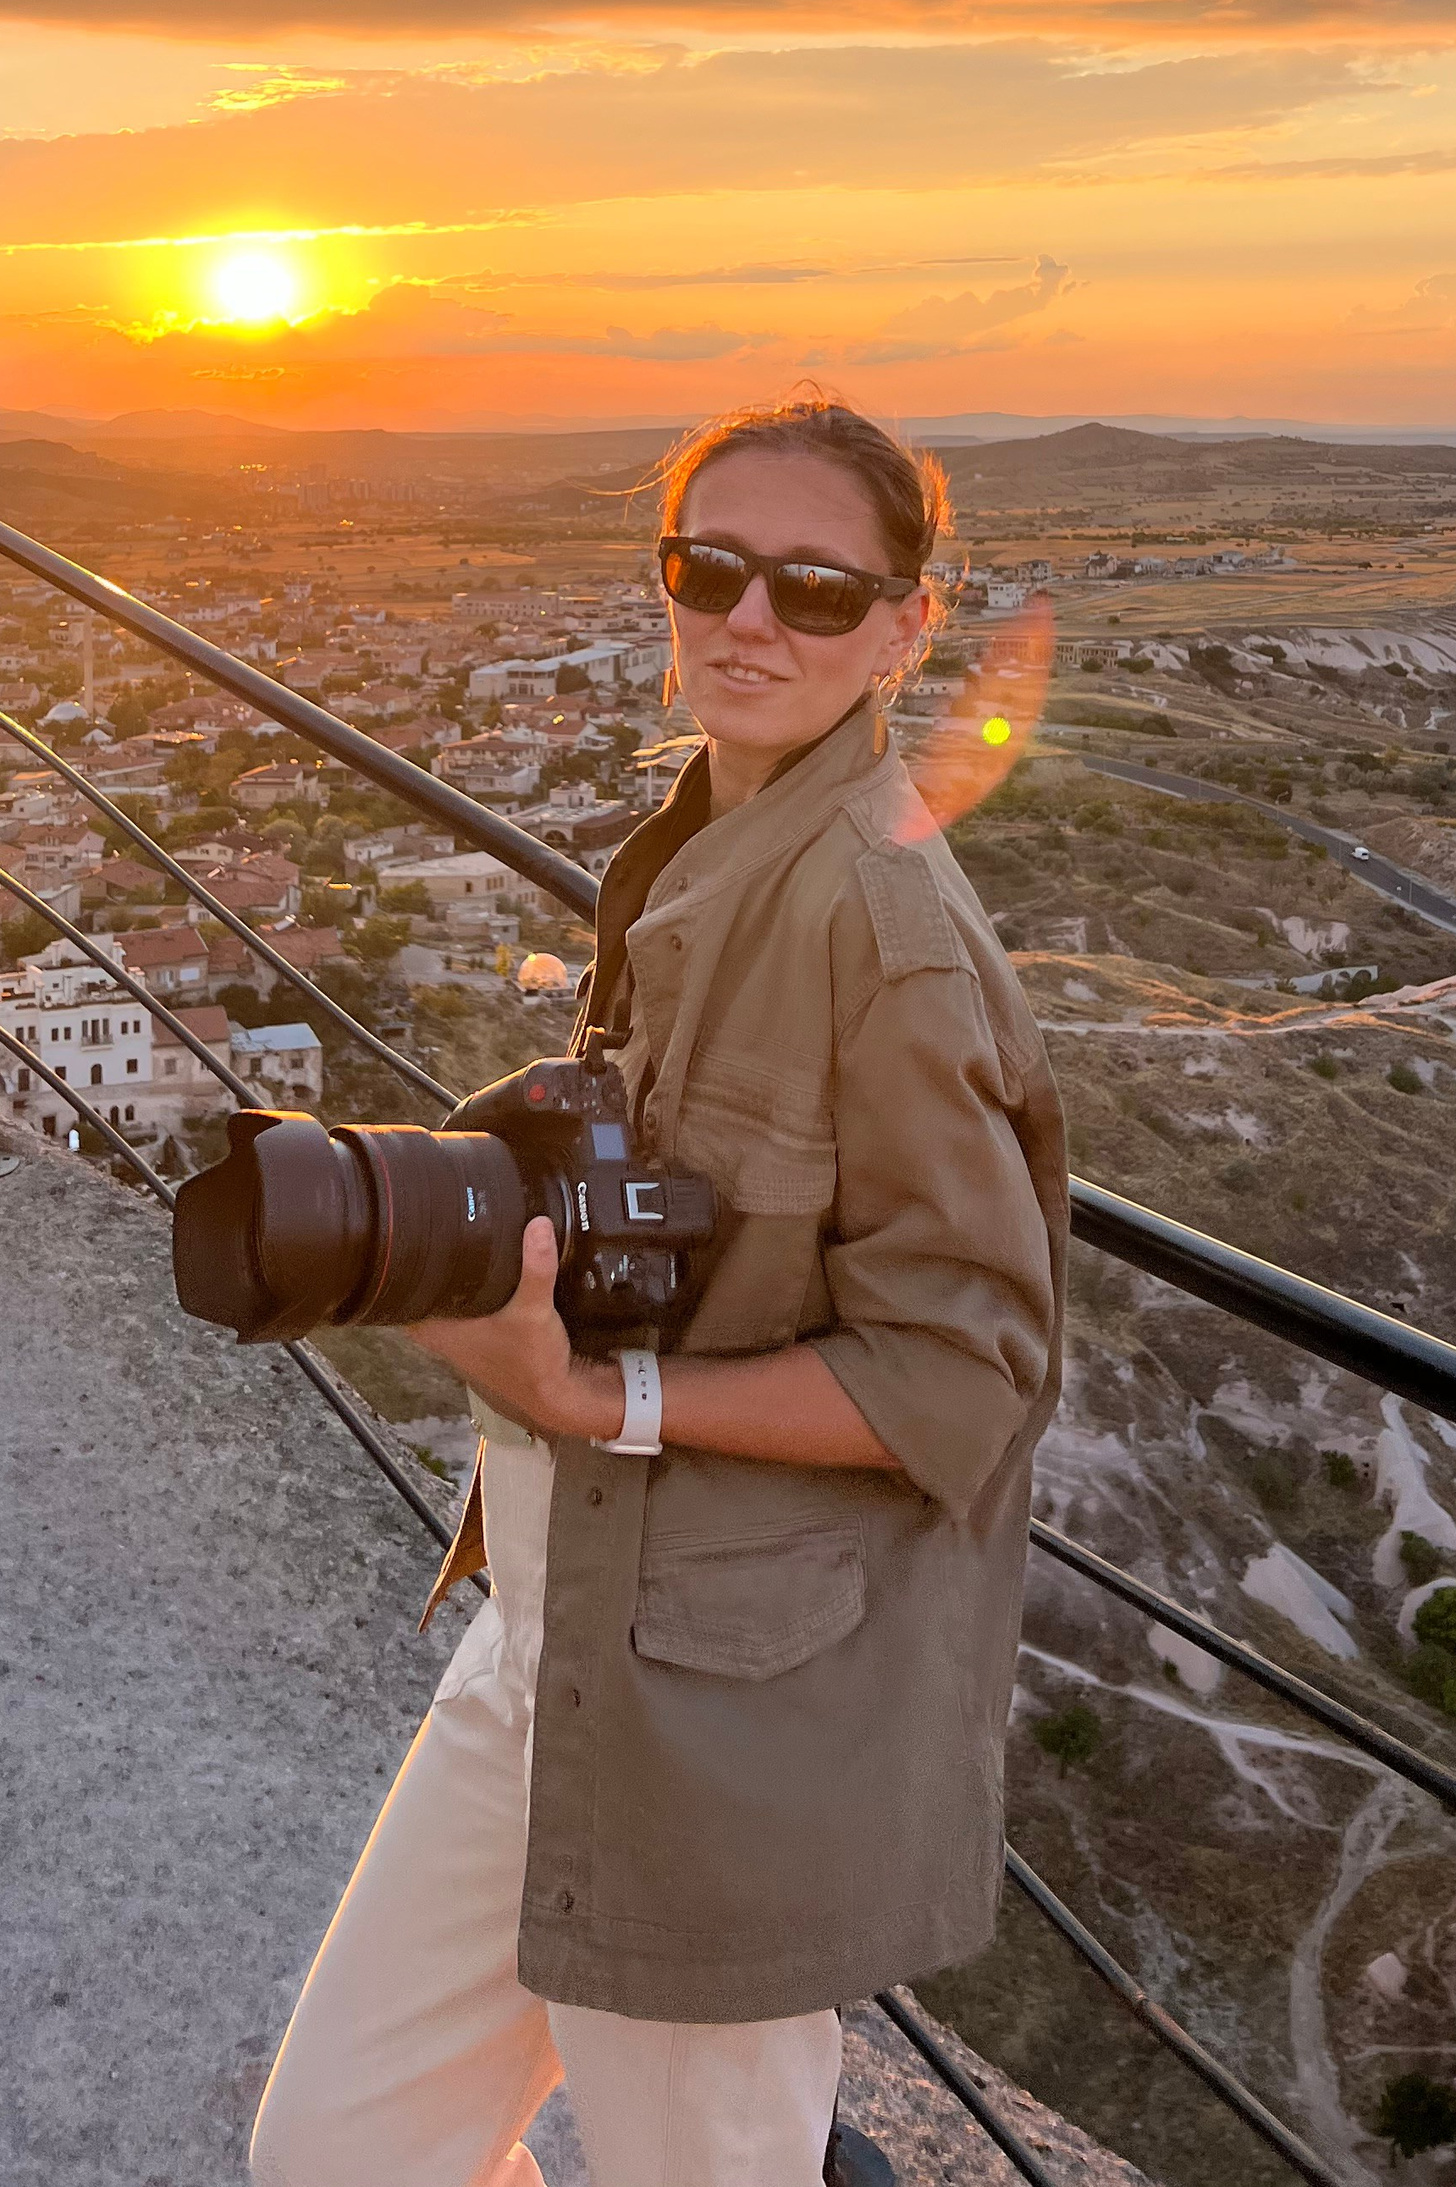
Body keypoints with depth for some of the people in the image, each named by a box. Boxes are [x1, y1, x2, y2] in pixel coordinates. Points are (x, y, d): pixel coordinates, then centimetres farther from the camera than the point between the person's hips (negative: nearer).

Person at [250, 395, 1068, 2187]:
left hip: (735, 1681, -8)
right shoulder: (689, 858, 7)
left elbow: (959, 1368, -19)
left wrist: (598, 1402, -24)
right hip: (555, 1631, 8)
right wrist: (480, 1215, 4)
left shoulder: (883, 921, -20)